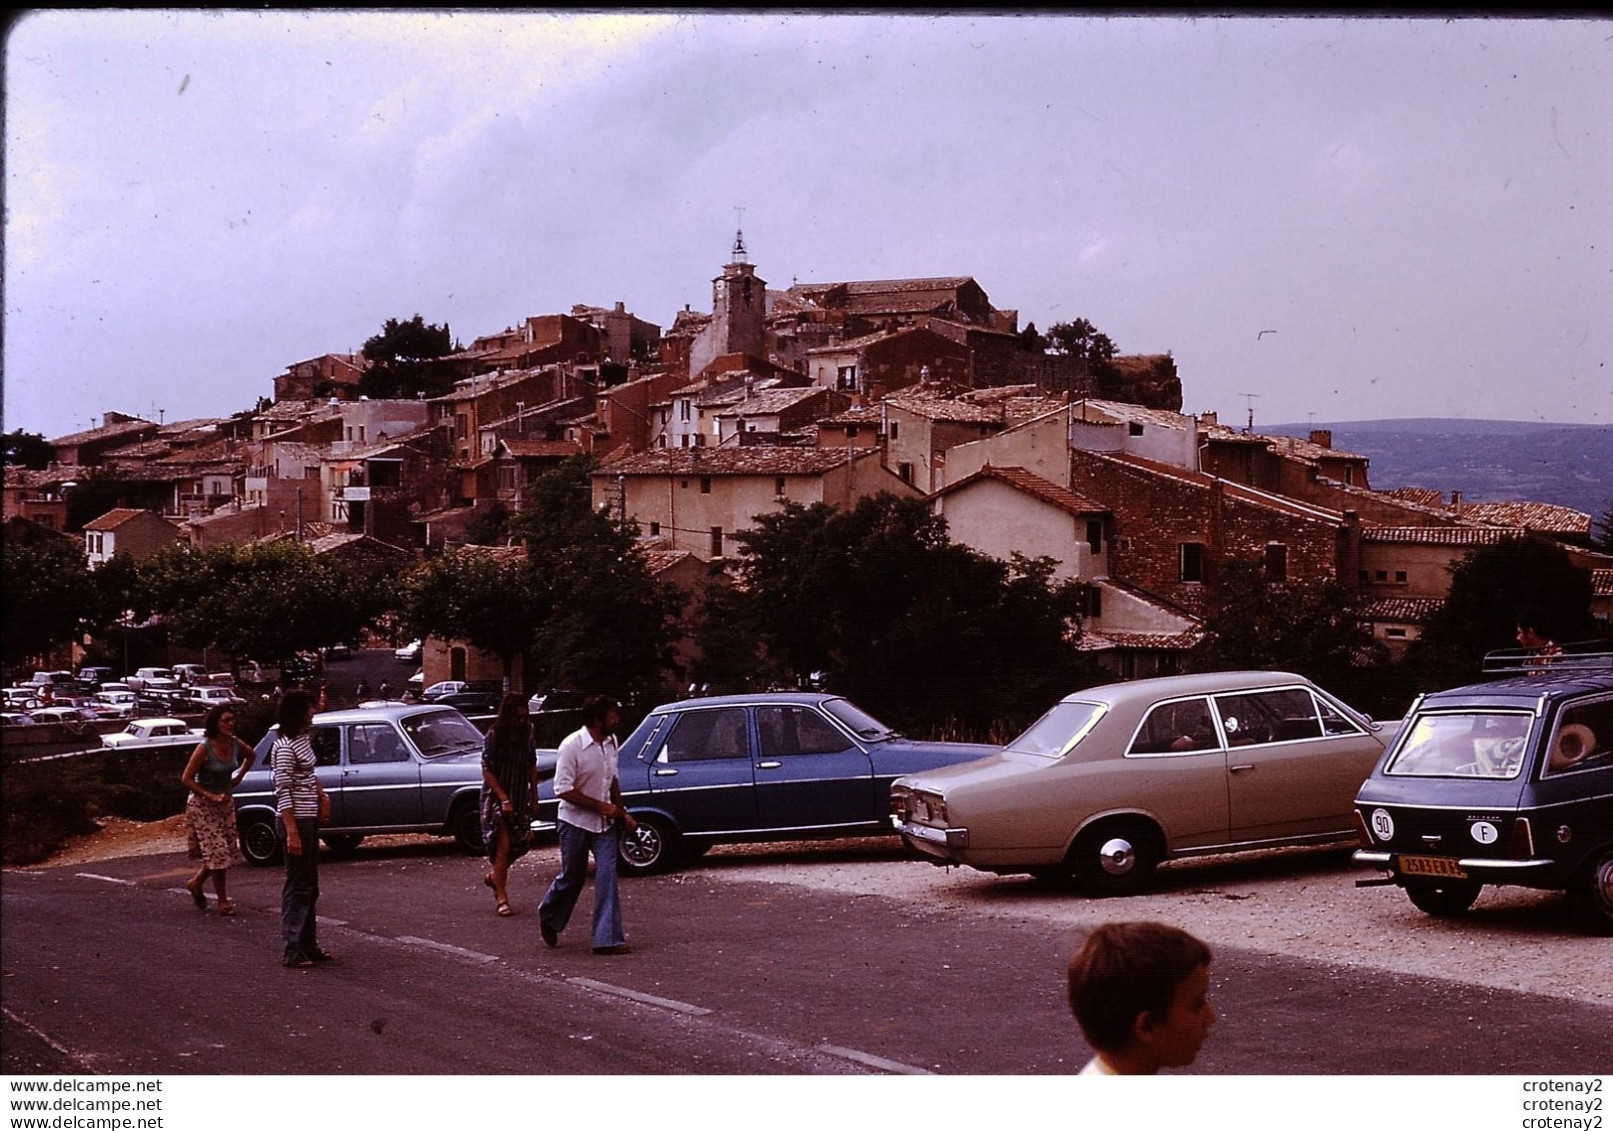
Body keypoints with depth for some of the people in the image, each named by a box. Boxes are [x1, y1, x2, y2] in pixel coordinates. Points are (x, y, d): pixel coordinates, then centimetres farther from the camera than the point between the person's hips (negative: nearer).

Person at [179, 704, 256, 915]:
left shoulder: (235, 744, -3)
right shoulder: (204, 748, -19)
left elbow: (251, 755, 21)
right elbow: (186, 779, -17)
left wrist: (239, 777, 10)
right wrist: (211, 796, -22)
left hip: (225, 803, 6)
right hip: (202, 806, -6)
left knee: (229, 850, 7)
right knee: (217, 851, -8)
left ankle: (196, 883, 30)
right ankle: (223, 901, 3)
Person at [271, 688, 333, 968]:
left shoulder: (303, 740, 10)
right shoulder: (285, 748, -18)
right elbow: (282, 792, -20)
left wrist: (321, 795, 9)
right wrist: (292, 832, -23)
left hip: (310, 819, 10)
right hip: (296, 820, -10)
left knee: (310, 886, 14)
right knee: (298, 886, -6)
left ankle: (308, 945, 22)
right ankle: (292, 951, -2)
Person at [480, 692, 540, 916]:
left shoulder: (526, 734, 3)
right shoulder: (494, 736, -12)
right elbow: (487, 771, -13)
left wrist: (534, 792, 12)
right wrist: (503, 798, -18)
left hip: (520, 797, 5)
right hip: (496, 797, -5)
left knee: (521, 843, 5)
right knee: (503, 845, -11)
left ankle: (494, 876, 32)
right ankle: (501, 897, -3)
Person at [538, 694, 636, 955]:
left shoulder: (611, 742, 1)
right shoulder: (572, 746, -20)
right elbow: (563, 789, -22)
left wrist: (621, 812, 11)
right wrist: (601, 806, -22)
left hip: (604, 823, 5)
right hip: (576, 822, -5)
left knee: (607, 877, -6)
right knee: (571, 877, 8)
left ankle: (608, 938, -7)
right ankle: (548, 919, 36)